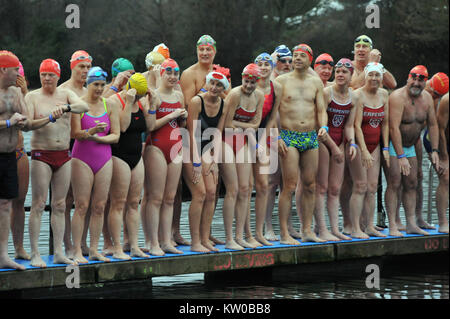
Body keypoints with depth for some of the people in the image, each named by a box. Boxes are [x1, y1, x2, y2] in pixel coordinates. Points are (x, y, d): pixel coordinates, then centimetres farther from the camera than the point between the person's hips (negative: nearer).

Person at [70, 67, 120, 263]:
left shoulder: (110, 106, 8)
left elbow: (115, 136, 6)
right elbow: (76, 133, -12)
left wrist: (97, 138, -10)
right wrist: (91, 131, -31)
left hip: (104, 159, 4)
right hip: (82, 159, -4)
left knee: (99, 207, 4)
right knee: (81, 206, -6)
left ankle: (94, 250, 10)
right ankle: (77, 252, -4)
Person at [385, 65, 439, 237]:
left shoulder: (427, 98, 0)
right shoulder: (398, 97, -23)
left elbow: (432, 125, 8)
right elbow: (394, 128, -29)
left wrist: (434, 150, 1)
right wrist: (401, 156, -32)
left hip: (410, 146, 7)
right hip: (393, 146, -7)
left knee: (411, 184, 6)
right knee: (394, 184, -12)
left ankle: (411, 224, 10)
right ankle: (392, 227, -13)